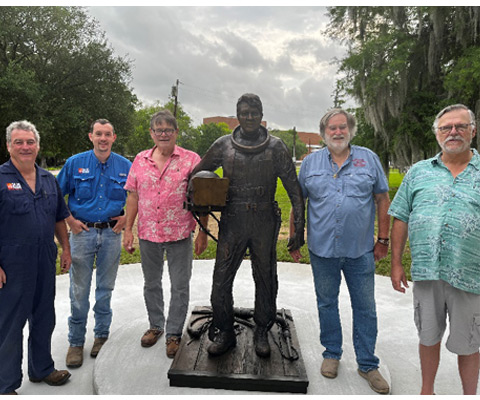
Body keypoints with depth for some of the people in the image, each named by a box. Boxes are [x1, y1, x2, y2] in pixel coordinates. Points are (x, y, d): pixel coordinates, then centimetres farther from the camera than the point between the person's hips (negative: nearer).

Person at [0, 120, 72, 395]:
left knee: (45, 319, 18)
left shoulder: (49, 180, 9)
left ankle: (42, 368, 38)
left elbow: (60, 218, 16)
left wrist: (66, 249, 12)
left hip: (45, 263, 6)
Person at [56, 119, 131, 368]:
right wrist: (70, 221, -2)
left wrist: (126, 218, -1)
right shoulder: (75, 163, 0)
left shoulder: (125, 166, 2)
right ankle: (76, 342, 18)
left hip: (111, 233, 1)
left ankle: (102, 335, 28)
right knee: (79, 290, 3)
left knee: (106, 287, 12)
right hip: (83, 232, -1)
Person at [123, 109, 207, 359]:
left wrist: (203, 233, -9)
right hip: (148, 234, 4)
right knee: (151, 284, 18)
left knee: (180, 287, 7)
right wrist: (128, 230, 5)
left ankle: (174, 333, 24)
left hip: (179, 235, -3)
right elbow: (133, 197, 8)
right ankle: (155, 326, 39)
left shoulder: (191, 160, -6)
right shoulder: (141, 160, 5)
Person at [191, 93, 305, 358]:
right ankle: (224, 332, 24)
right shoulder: (223, 145, 3)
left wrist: (299, 228, -5)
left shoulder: (275, 147, 0)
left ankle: (262, 333, 31)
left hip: (264, 223, 0)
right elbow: (197, 175, 15)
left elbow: (294, 189, 0)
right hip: (232, 222, 1)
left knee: (265, 280, 11)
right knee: (221, 280, 3)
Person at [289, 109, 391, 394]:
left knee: (365, 308, 8)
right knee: (327, 304, 14)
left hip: (360, 251, 0)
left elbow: (382, 200, 5)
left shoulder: (369, 159, 2)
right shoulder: (310, 163, 4)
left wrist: (383, 239, 2)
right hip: (322, 250, 1)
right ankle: (332, 354, 34)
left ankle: (368, 364, 26)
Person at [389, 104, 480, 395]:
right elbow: (401, 219, 7)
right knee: (428, 337, 18)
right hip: (426, 273, 2)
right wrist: (396, 263, 4)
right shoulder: (419, 172, 7)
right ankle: (427, 390, 39)